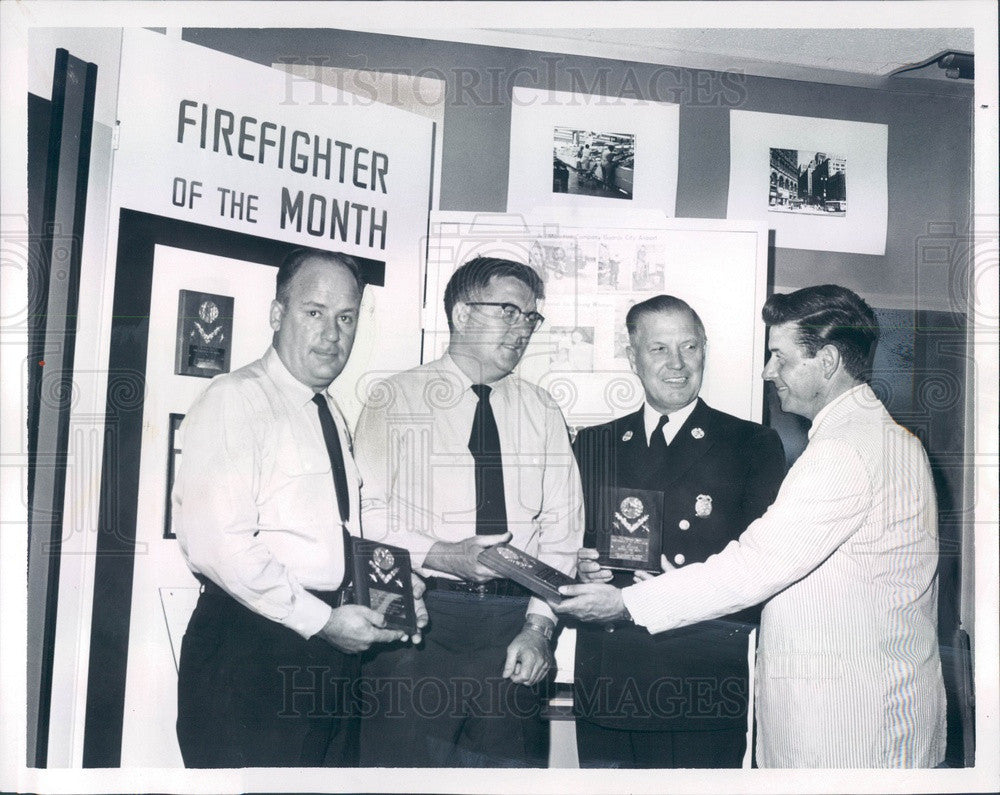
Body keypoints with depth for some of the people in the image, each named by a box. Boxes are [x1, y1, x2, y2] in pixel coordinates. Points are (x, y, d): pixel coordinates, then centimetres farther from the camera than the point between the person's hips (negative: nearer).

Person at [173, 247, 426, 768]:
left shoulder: (333, 418, 17)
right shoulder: (236, 399, -9)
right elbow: (215, 543, -20)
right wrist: (320, 621, -17)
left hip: (333, 647, 8)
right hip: (249, 649, -8)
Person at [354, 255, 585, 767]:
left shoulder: (542, 413, 12)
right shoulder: (395, 401, 2)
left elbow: (561, 530, 7)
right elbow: (363, 514, -5)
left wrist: (539, 626, -3)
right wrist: (438, 554, -18)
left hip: (513, 629, 3)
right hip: (417, 619, -3)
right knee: (406, 764, 0)